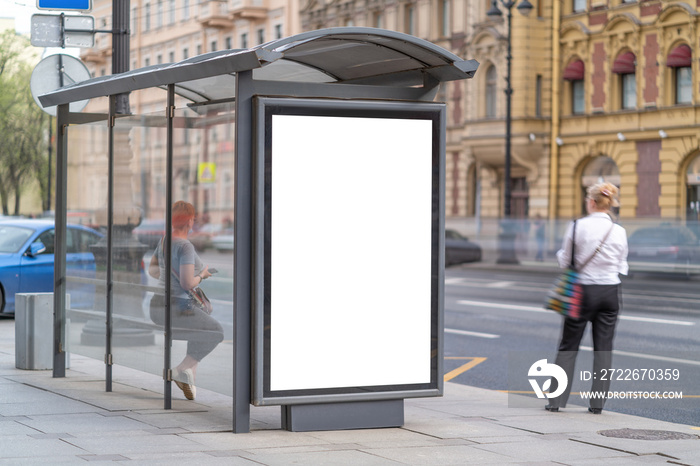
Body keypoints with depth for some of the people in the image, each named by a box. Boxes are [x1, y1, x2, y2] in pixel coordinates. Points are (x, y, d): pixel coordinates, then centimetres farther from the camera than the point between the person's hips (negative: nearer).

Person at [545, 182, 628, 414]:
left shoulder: (578, 226, -10)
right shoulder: (619, 231, -2)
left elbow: (564, 261, -2)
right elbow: (622, 267, 7)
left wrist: (560, 254, 18)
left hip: (584, 290, -2)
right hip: (610, 291, 2)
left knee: (568, 346, 7)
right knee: (603, 348, 8)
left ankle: (556, 400, 7)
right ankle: (598, 403, 8)